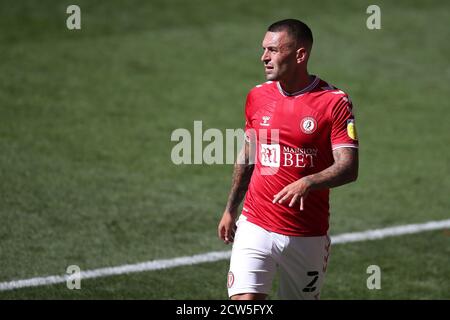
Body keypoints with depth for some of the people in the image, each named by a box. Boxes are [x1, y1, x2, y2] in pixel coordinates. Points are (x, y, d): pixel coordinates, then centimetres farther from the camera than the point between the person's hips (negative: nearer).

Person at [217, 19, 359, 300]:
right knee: (244, 299, -15)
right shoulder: (257, 96, 6)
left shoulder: (335, 102, -8)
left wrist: (307, 183, -32)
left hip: (308, 237, -2)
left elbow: (349, 168, -15)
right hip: (255, 228, 2)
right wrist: (231, 209, 23)